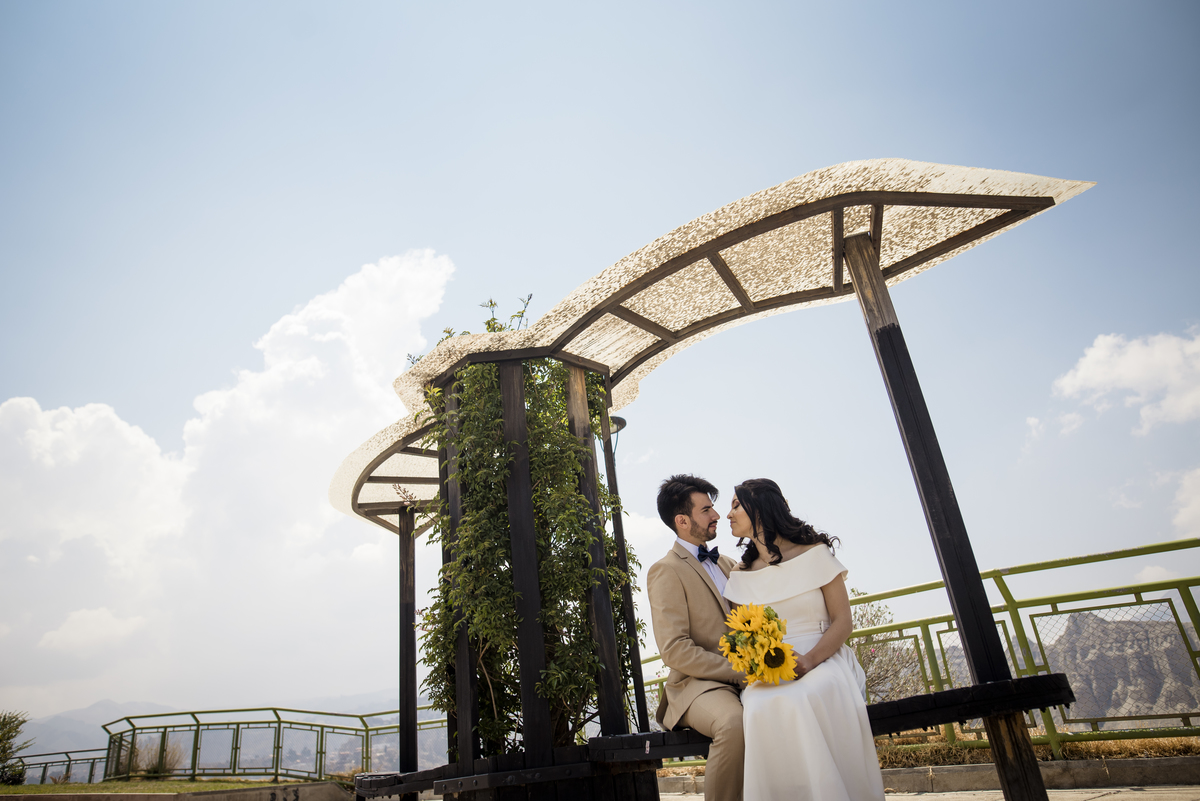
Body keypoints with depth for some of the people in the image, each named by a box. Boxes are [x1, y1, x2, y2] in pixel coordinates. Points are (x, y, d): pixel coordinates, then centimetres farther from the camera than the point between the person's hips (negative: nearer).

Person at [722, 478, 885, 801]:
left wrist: (809, 660, -18)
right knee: (763, 710, -34)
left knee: (804, 700, -38)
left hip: (822, 661, -2)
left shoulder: (814, 554, 4)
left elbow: (843, 621, 0)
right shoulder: (741, 576, 14)